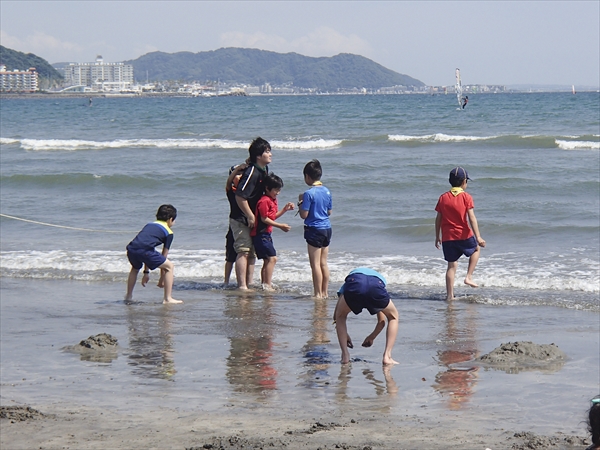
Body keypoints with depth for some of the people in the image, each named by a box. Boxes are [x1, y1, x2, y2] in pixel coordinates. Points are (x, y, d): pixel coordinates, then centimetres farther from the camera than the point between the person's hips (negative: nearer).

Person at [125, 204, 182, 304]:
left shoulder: (150, 225, 35)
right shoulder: (168, 233, 17)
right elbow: (163, 256, 16)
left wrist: (146, 272, 42)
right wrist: (162, 278, 24)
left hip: (131, 248, 6)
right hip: (143, 250, -6)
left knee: (135, 268, 39)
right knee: (169, 266, 9)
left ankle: (128, 296, 41)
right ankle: (167, 298, 3)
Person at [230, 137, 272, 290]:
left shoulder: (264, 170, 7)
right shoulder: (252, 172, -22)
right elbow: (240, 196, -24)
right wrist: (250, 216, -19)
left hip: (252, 219, 9)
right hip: (241, 219, -9)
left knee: (251, 253, 12)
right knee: (244, 252, -9)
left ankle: (249, 284, 19)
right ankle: (242, 286, -7)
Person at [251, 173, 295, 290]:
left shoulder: (273, 200, 14)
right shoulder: (264, 201, -17)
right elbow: (264, 219, -19)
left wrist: (285, 209, 9)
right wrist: (280, 226, -19)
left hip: (266, 234, 10)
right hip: (260, 235, -10)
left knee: (267, 260, 13)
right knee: (272, 258, -14)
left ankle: (264, 284, 19)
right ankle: (267, 285, -14)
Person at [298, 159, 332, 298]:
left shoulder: (309, 193, -15)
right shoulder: (327, 191, 6)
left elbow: (304, 215, -15)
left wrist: (300, 202, -1)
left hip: (314, 229, -7)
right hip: (327, 228, 7)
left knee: (315, 264, -3)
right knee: (323, 263, 13)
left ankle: (318, 294, -3)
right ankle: (324, 292, 17)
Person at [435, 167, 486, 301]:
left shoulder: (443, 198, 4)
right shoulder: (466, 197, -6)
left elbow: (438, 219, 6)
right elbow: (471, 218, -12)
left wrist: (437, 237, 16)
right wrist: (478, 237, -13)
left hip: (447, 238, 3)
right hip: (464, 235, -3)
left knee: (452, 265, 7)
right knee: (476, 249, 27)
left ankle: (450, 295, 3)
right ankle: (469, 276, 17)